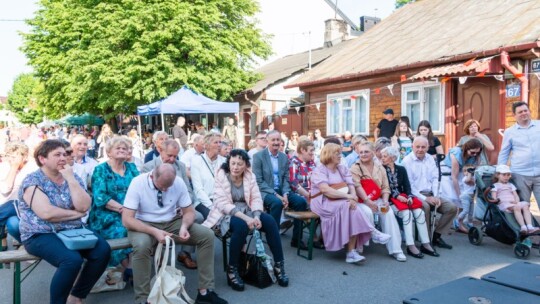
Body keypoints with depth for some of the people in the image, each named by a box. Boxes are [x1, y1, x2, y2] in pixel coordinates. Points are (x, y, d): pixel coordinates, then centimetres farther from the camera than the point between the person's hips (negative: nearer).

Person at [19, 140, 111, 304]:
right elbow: (46, 213, -21)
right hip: (40, 235, -5)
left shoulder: (72, 177, 8)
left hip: (73, 231, 6)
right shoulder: (32, 180, -7)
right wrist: (76, 213, -8)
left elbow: (84, 206, -7)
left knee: (103, 250, -17)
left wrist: (71, 179, -11)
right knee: (72, 259, -31)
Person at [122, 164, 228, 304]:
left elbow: (189, 211, -3)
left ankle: (205, 291, -9)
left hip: (172, 223, 4)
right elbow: (127, 219, -23)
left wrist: (184, 227, -25)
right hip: (145, 225, -3)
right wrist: (154, 232, -35)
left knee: (207, 235, -16)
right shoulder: (138, 183, -21)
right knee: (142, 245, -39)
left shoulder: (179, 182, -12)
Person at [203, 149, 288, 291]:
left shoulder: (250, 176, 0)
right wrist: (245, 218, -30)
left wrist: (256, 216, -24)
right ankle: (232, 270, -20)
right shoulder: (221, 176, -12)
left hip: (246, 210, 5)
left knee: (270, 221, -19)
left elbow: (256, 198, -2)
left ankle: (279, 265, -8)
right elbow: (222, 204, -20)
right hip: (226, 214, -5)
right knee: (241, 225, -36)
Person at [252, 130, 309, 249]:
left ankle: (296, 238, -4)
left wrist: (285, 194, -12)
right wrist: (275, 194, -20)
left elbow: (286, 179, 8)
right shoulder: (258, 156, -6)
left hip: (281, 191, 5)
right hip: (265, 191, -5)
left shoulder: (284, 157, 10)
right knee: (277, 203, -35)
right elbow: (258, 181, -12)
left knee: (301, 201, -16)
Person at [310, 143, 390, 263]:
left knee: (352, 208, -26)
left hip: (344, 204, 5)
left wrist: (353, 199, -19)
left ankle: (352, 252, -26)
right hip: (324, 203, -5)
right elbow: (325, 190, -21)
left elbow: (351, 186, 3)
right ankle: (373, 233, -18)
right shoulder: (319, 170, -6)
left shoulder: (342, 169, 14)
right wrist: (347, 196, -25)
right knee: (349, 208, -30)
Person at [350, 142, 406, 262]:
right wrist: (368, 201, -25)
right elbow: (357, 187, -14)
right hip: (361, 200, -3)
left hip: (377, 200, 4)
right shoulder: (355, 168, -1)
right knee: (367, 212, -34)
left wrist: (385, 201, -11)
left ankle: (395, 249, -18)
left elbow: (385, 188, 8)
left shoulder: (380, 168, 12)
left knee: (389, 213, -24)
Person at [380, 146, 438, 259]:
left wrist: (409, 197, -13)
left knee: (419, 212, -21)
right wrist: (397, 196, -19)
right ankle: (410, 246, -30)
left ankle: (425, 244, -18)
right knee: (407, 213, -30)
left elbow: (407, 186, 7)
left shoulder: (401, 169, 15)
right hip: (390, 200, -4)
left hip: (403, 197, 4)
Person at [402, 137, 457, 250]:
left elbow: (435, 179, 9)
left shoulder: (430, 159, 11)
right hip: (415, 195, -7)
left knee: (452, 207, -7)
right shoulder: (407, 161, -9)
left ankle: (436, 236, 4)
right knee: (425, 207, -35)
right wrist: (425, 198, -19)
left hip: (430, 194, 7)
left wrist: (436, 196, -7)